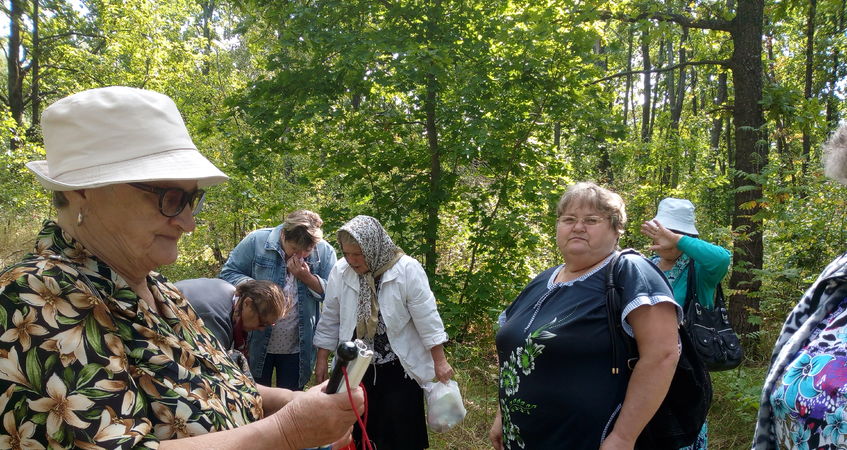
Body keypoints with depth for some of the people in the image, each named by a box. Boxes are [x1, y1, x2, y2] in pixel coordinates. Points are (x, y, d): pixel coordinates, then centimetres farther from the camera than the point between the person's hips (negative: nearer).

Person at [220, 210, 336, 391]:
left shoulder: (325, 251, -4)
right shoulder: (256, 241, -9)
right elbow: (228, 273, -5)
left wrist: (307, 277, -20)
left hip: (298, 348, 1)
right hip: (257, 344, -1)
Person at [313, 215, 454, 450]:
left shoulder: (407, 270, -16)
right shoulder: (340, 271, -5)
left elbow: (427, 319, -12)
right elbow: (330, 321, 5)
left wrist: (439, 362, -10)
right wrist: (322, 360, 8)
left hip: (399, 368, -3)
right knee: (356, 431, 12)